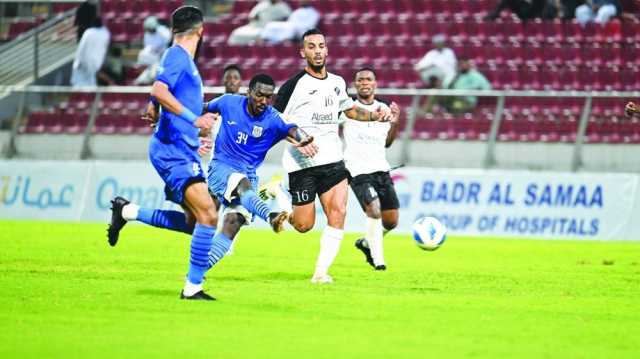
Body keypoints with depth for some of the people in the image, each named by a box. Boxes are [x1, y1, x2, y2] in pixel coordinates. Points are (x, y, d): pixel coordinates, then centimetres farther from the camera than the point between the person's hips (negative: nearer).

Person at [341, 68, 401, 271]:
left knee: (391, 221, 4)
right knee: (374, 210, -24)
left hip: (381, 169, 5)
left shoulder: (383, 108, 11)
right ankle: (378, 260, -11)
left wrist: (394, 123, 3)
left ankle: (366, 243, 32)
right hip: (358, 170, -5)